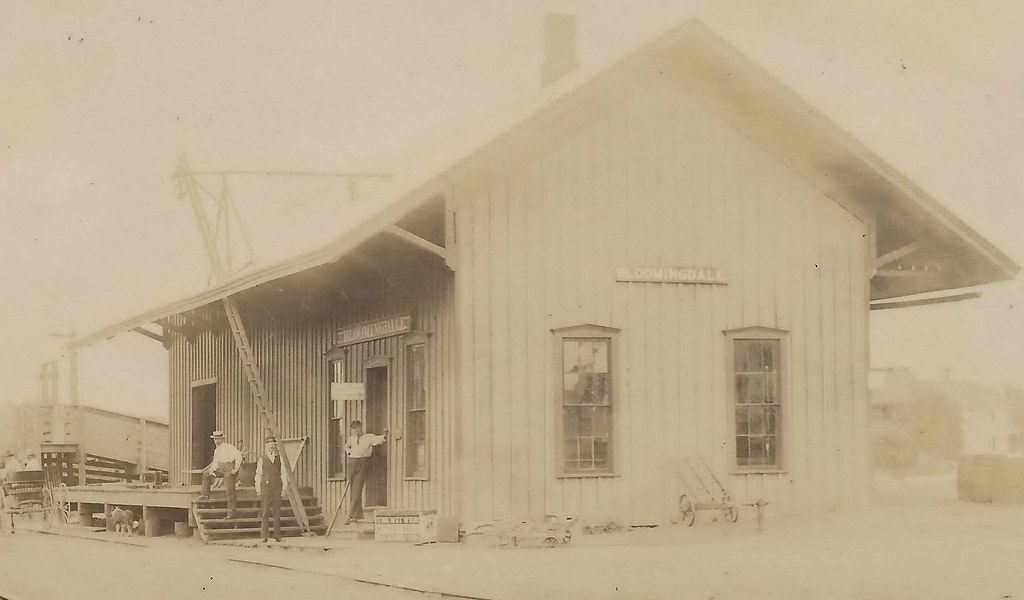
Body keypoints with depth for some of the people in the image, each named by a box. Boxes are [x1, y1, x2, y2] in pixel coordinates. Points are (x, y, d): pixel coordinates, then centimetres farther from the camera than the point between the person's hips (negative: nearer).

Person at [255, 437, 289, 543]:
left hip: (277, 487, 2)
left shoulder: (279, 458, 11)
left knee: (277, 511, 4)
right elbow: (258, 475, 7)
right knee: (265, 511, -5)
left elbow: (283, 474, 11)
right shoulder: (262, 459, 6)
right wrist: (258, 489, 2)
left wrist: (284, 487, 4)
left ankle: (277, 535, 9)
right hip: (265, 487, -2)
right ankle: (264, 535, -3)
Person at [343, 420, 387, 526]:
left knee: (357, 489, -12)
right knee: (352, 490, 5)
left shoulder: (368, 437, 0)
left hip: (362, 464, -6)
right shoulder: (352, 438, 14)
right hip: (352, 464, 6)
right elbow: (347, 446, 34)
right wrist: (349, 452, 15)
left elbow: (378, 439, -14)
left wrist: (384, 436, -34)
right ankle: (358, 514, 12)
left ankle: (350, 515, -16)